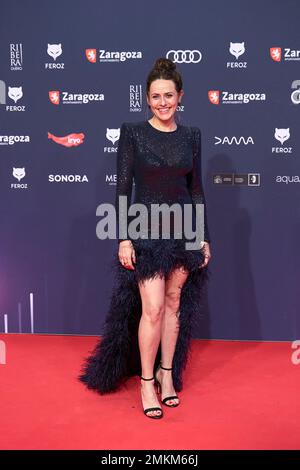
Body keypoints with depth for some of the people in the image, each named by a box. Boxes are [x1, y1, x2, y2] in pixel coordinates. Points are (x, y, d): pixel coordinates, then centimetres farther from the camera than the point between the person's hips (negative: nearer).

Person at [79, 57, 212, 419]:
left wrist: (204, 236, 6)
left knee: (175, 304, 11)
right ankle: (146, 382, 15)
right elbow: (123, 188, -6)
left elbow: (196, 188, 9)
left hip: (184, 228, 4)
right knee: (152, 309, -4)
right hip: (147, 229, -3)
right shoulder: (132, 132, -4)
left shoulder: (191, 135, 6)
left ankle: (167, 373, 27)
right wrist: (123, 238, -11)